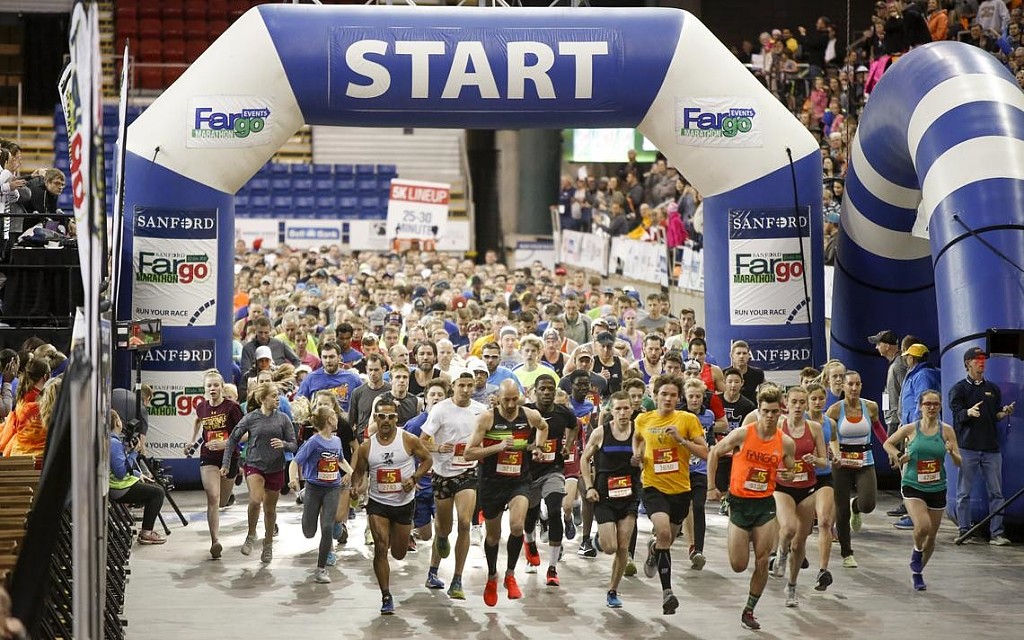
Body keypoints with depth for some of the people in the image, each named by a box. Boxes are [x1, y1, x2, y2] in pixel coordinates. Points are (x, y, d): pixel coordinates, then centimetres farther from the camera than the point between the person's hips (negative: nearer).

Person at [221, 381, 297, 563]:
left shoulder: (283, 419, -2)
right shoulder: (250, 418, -6)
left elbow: (293, 445, 1)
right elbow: (233, 440, 3)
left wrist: (283, 444, -21)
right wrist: (226, 464, 1)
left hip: (275, 468, 2)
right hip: (254, 466, -2)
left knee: (270, 509, 12)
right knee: (255, 500, -25)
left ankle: (268, 544, 33)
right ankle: (251, 536, -2)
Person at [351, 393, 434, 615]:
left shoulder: (409, 440, -10)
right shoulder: (366, 447, -5)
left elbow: (427, 459, 1)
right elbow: (359, 471, 7)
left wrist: (414, 478, -15)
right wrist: (359, 485, -15)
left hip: (404, 503, 0)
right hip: (378, 503, 0)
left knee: (399, 553, 13)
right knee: (380, 548, -13)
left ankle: (397, 538, 53)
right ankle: (386, 597, -3)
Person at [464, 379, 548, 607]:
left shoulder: (530, 416, -4)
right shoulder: (487, 418, -13)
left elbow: (543, 427, 22)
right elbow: (469, 453, -14)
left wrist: (538, 446, 7)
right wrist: (498, 447, -23)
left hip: (519, 481, 1)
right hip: (492, 483, 0)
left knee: (517, 526, -24)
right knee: (493, 535, 15)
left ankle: (510, 575, -2)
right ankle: (492, 576, 42)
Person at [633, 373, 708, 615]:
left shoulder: (688, 419, -5)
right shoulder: (643, 420, 2)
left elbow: (705, 453, -7)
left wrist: (681, 439, -19)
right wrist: (637, 454, 6)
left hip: (680, 488, 1)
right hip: (653, 486, -1)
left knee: (669, 538, 17)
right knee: (663, 531, -25)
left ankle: (653, 548, 56)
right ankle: (667, 591, -19)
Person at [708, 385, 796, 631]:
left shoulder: (786, 443, -5)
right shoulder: (742, 434, -12)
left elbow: (792, 474, 13)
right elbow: (714, 452, 1)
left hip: (765, 503, 2)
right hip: (739, 502, -2)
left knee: (762, 563, -2)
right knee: (739, 565, 1)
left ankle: (749, 611, 15)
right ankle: (733, 537, 36)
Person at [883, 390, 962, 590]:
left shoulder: (946, 430, -1)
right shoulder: (910, 429, -4)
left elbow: (959, 463, 0)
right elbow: (888, 443, 12)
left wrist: (952, 452, -21)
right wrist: (898, 456, -7)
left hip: (937, 489, 2)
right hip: (913, 486, -2)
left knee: (931, 536, 9)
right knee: (922, 526, -25)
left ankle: (917, 572, 31)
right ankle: (917, 551, 8)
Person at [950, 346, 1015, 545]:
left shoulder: (993, 389, 16)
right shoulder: (959, 389, 4)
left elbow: (996, 416, 16)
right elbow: (957, 414, -7)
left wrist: (1004, 413, -6)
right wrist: (969, 412, -28)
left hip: (991, 447, 3)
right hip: (967, 446, -3)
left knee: (996, 493, 0)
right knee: (964, 492, 0)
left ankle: (996, 533, 1)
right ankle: (964, 530, 8)